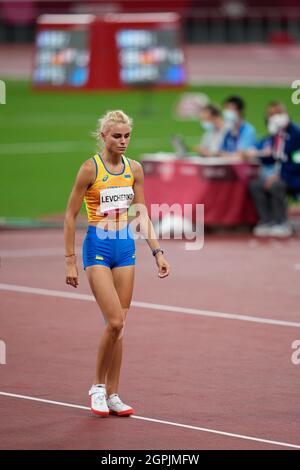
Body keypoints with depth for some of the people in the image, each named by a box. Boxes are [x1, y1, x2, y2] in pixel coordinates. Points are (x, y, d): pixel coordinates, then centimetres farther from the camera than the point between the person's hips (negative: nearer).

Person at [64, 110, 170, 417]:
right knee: (115, 322, -14)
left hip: (125, 246, 5)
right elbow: (70, 215, -6)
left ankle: (112, 395, 11)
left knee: (119, 325, 5)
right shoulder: (90, 168, -10)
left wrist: (157, 252, 3)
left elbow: (142, 215, 11)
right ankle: (98, 386, 4)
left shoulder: (134, 169, 5)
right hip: (98, 247, -5)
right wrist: (70, 261, -9)